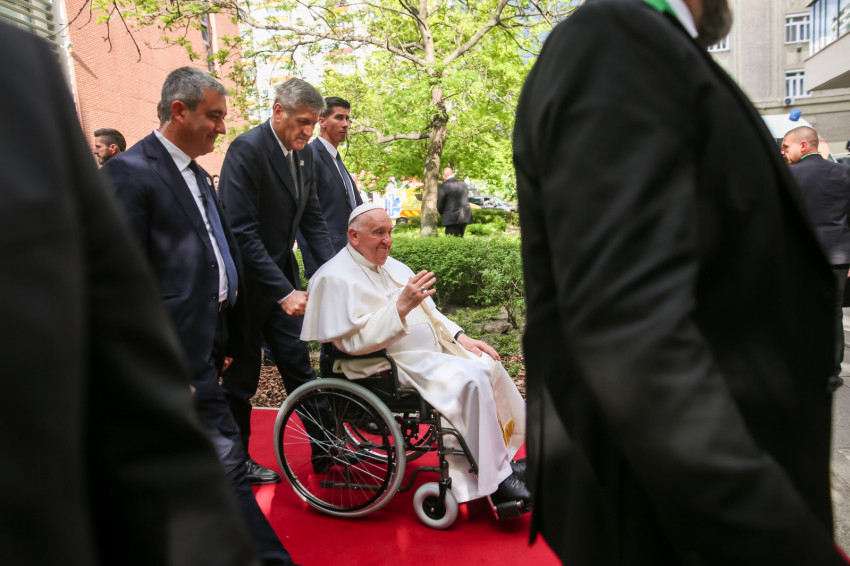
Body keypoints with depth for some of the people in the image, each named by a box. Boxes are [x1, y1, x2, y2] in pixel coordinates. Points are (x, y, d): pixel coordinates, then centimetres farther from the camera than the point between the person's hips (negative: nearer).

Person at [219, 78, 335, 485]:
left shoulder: (303, 154, 5)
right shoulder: (247, 149, -20)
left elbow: (312, 219, 10)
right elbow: (242, 231, -25)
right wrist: (284, 292, -27)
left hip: (282, 278, 7)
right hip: (248, 282, -7)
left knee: (299, 365, 12)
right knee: (241, 378, 9)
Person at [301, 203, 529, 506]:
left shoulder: (392, 265, 16)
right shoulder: (337, 277, -12)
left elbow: (429, 311, 20)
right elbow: (356, 341, -22)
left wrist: (462, 338, 6)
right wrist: (402, 305, -28)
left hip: (433, 351, 9)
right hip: (393, 366, -9)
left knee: (488, 363, -2)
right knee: (471, 378, -24)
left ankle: (501, 459, 8)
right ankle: (494, 480, -14)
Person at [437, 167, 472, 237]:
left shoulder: (443, 187, -9)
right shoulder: (463, 184, 11)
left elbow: (439, 206, -6)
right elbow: (466, 201, 15)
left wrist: (444, 215, 13)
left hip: (452, 218, -7)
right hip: (465, 217, 7)